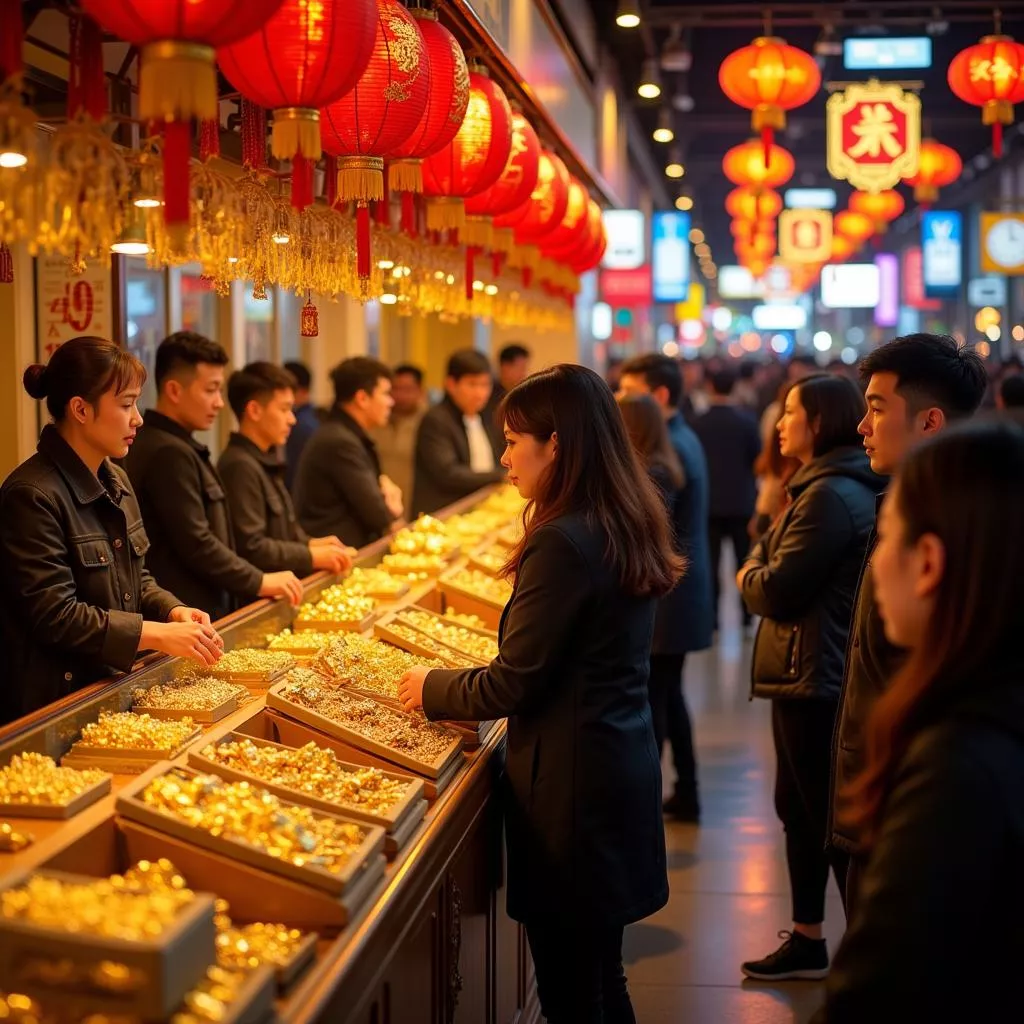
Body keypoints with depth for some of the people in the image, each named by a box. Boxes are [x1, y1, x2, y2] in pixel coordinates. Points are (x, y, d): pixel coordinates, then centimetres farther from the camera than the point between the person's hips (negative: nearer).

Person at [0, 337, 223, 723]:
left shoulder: (115, 481, 9)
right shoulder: (32, 495, -19)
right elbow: (54, 615, -21)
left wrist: (173, 611, -3)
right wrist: (157, 634, -21)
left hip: (113, 686, 8)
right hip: (52, 699, -8)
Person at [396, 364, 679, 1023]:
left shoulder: (562, 543, -20)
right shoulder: (628, 527, 7)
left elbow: (513, 685, -17)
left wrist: (434, 690, 1)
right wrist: (455, 685, 15)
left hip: (571, 780, -9)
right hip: (624, 763, 9)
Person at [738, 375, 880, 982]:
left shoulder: (831, 496, -21)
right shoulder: (829, 486, 14)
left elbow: (776, 592, -21)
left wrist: (749, 573, -1)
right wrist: (763, 568, -5)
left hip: (817, 683, -11)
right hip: (810, 676, 11)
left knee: (834, 820, -1)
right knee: (799, 810, 18)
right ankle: (807, 942, 30)